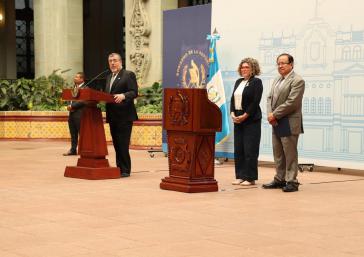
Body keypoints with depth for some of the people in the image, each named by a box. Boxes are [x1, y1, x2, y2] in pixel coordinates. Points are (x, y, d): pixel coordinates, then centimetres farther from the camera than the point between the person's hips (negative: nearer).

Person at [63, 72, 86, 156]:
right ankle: (73, 150, 17)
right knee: (73, 133, 11)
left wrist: (72, 106, -16)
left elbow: (82, 101, -18)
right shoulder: (74, 87, 18)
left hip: (79, 113, -8)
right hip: (72, 113, 8)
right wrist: (69, 106, 1)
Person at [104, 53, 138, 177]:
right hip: (112, 116, 8)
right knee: (116, 144, 10)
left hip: (124, 115, -7)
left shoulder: (129, 75, -3)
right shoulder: (109, 77, 21)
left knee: (123, 144, -8)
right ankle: (119, 168, 16)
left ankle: (125, 170, -3)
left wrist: (123, 96, -30)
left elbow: (134, 92, -13)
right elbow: (106, 94, 20)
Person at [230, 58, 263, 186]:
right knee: (238, 149, 6)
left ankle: (250, 178, 0)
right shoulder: (238, 82, 16)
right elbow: (233, 99, 14)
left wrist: (244, 116, -15)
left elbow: (256, 102, -13)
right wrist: (232, 113, -2)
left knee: (250, 150, -5)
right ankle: (240, 176, 13)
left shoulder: (256, 82, -5)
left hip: (251, 120, -7)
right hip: (238, 119, 7)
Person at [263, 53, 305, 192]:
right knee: (278, 153, 13)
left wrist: (275, 115, -15)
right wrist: (270, 114, -2)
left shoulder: (297, 80, -10)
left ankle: (291, 181, 2)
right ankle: (279, 179, 21)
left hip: (289, 124, -8)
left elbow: (291, 102, -18)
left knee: (290, 154, -3)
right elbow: (270, 98, 15)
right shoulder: (277, 80, 18)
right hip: (276, 123, 9)